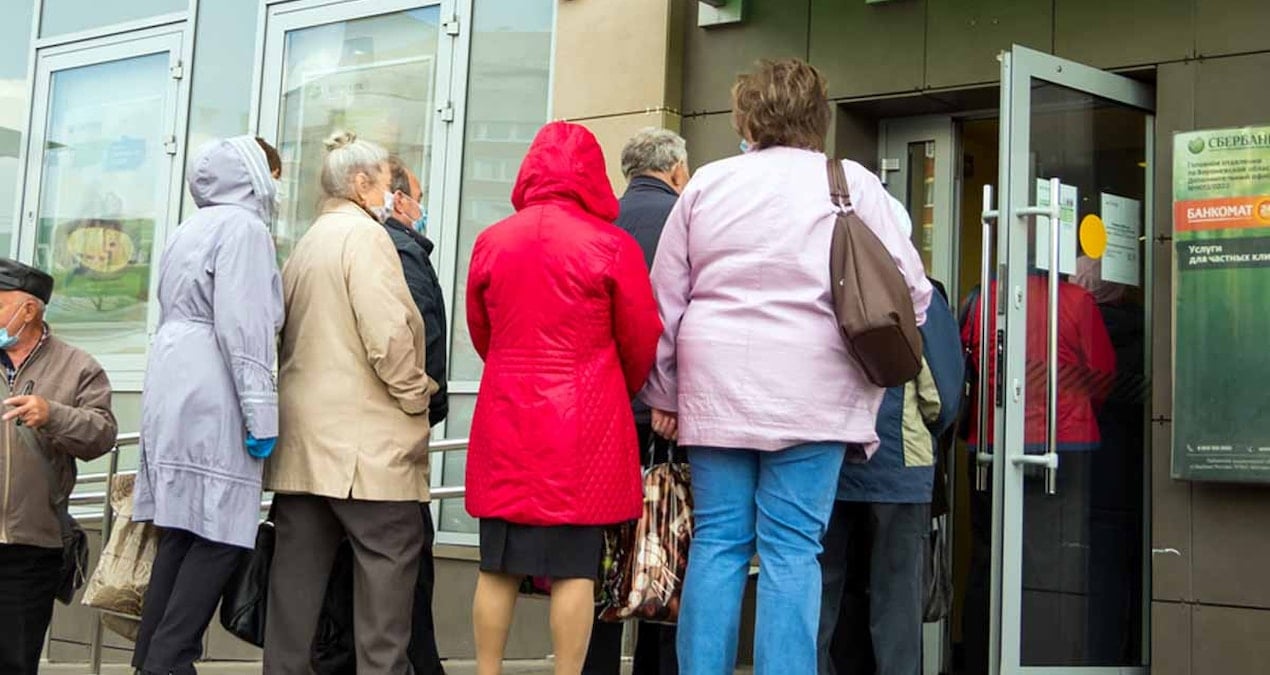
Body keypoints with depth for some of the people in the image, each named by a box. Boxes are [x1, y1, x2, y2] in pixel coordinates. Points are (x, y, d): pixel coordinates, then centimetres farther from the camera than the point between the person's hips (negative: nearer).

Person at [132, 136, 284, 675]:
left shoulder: (191, 230, 22)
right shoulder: (243, 226, -7)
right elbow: (242, 325, -17)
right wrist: (260, 408, -17)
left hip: (174, 392, 9)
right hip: (212, 400, -9)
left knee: (183, 529, 9)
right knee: (221, 532, -7)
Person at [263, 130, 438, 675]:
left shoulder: (306, 244, 20)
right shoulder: (364, 233, -8)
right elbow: (387, 334, -18)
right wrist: (418, 397, -8)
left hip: (303, 435, 9)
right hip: (365, 436, -9)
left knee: (300, 565, 8)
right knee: (389, 559, -3)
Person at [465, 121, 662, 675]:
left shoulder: (491, 242, 3)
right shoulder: (612, 245, -7)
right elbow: (641, 343, 0)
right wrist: (626, 393, 21)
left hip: (504, 422, 4)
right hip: (583, 426, -3)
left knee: (498, 565, 10)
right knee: (573, 569, 1)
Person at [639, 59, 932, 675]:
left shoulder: (707, 183, 10)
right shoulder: (851, 183, 3)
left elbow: (666, 297, 11)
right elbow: (908, 288, 2)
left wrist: (664, 394, 18)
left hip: (715, 389, 2)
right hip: (811, 392, -2)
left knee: (717, 542, 7)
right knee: (792, 549, -1)